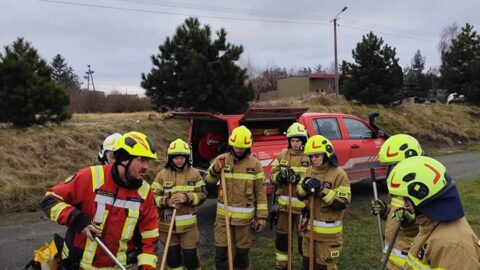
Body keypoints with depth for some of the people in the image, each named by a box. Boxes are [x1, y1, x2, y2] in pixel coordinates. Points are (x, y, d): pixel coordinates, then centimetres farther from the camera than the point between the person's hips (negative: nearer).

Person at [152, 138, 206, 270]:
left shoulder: (194, 173, -2)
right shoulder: (162, 174, -3)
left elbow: (202, 195, -3)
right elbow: (153, 196, -3)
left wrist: (187, 197, -20)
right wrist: (166, 201, -21)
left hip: (188, 223, 0)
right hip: (167, 223, 1)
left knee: (190, 255, 5)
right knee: (172, 255, 12)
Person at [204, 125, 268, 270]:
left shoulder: (255, 164, -5)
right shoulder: (221, 159, -2)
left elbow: (260, 191, -2)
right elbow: (208, 181, 1)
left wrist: (261, 216, -4)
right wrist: (215, 171, -20)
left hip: (245, 216, -1)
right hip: (223, 214, 1)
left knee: (242, 252, 13)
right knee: (221, 251, 5)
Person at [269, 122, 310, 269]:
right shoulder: (282, 155, 6)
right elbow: (272, 175, 4)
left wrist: (297, 178, -30)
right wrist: (279, 176, -18)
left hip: (303, 205, -4)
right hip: (284, 203, 4)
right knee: (282, 235, 14)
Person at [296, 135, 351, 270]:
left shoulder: (339, 174, -15)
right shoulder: (309, 171, 5)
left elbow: (342, 203, -19)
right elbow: (300, 196, 6)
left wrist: (322, 190, -26)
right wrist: (305, 185, -15)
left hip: (327, 231, -6)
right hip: (309, 227, 6)